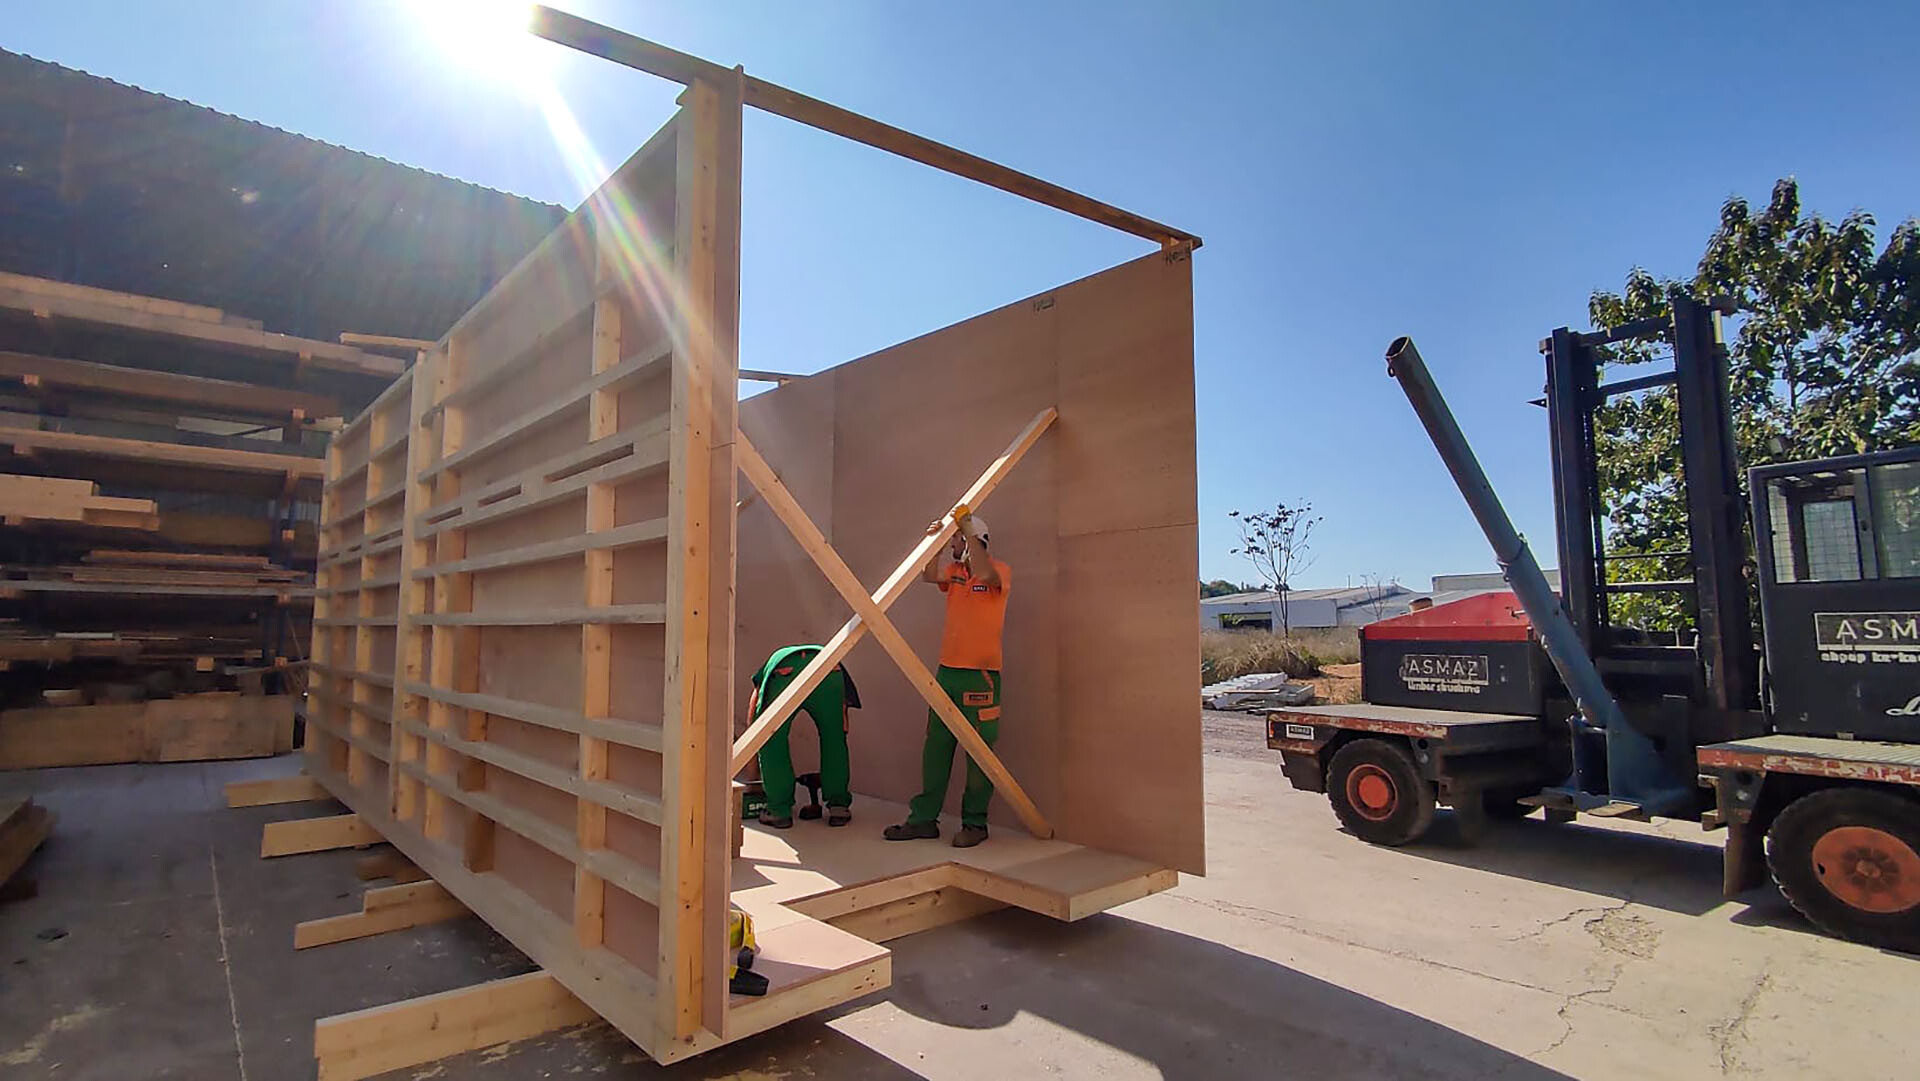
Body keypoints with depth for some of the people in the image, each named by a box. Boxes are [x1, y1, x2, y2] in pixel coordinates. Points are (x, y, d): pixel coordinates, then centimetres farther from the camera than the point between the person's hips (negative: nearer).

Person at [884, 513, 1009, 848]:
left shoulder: (1000, 570, -3)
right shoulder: (953, 571, 14)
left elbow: (985, 573, -26)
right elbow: (928, 574, -4)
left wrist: (969, 532, -22)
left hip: (980, 674, -6)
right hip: (947, 670, 6)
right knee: (935, 746, 8)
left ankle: (974, 823, 10)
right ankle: (924, 818, 16)